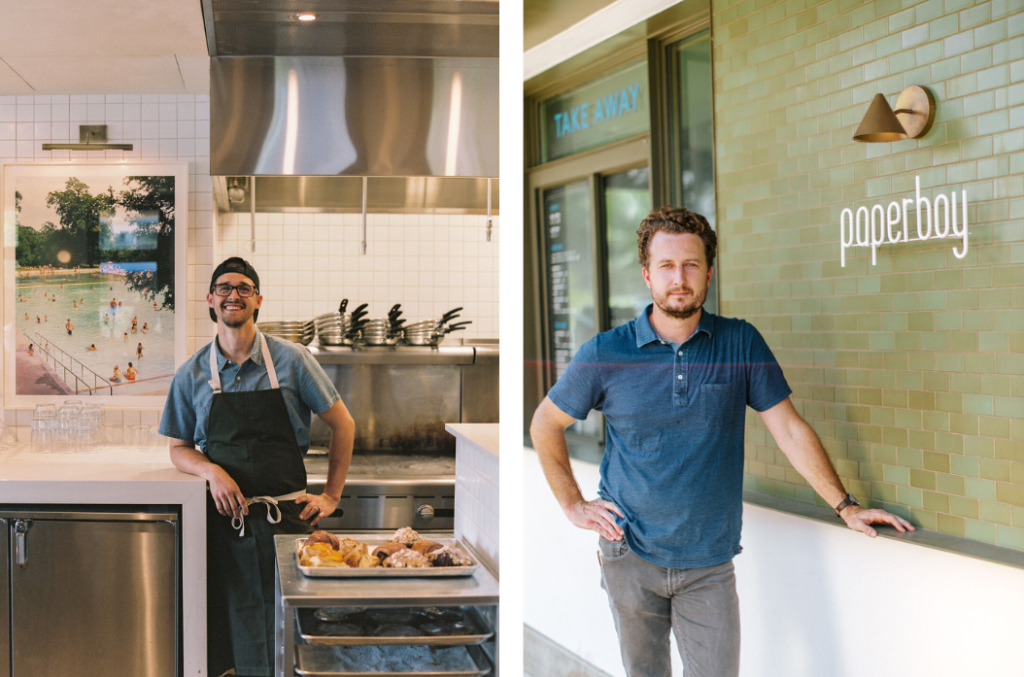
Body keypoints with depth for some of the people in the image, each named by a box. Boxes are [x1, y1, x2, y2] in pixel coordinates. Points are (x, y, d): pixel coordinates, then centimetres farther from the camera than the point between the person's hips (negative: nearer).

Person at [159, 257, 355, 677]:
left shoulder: (291, 360, 0)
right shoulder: (192, 375, 6)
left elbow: (342, 424, 7)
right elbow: (179, 449, 14)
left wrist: (331, 496, 4)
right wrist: (211, 471, -8)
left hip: (287, 515, -1)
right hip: (225, 517, 1)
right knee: (233, 623, 0)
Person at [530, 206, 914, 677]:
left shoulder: (741, 344, -1)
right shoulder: (606, 354, -4)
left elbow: (789, 429, 1)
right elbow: (545, 425, 9)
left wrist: (845, 507, -1)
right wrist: (573, 505, 5)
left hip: (709, 566, 0)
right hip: (630, 557, 0)